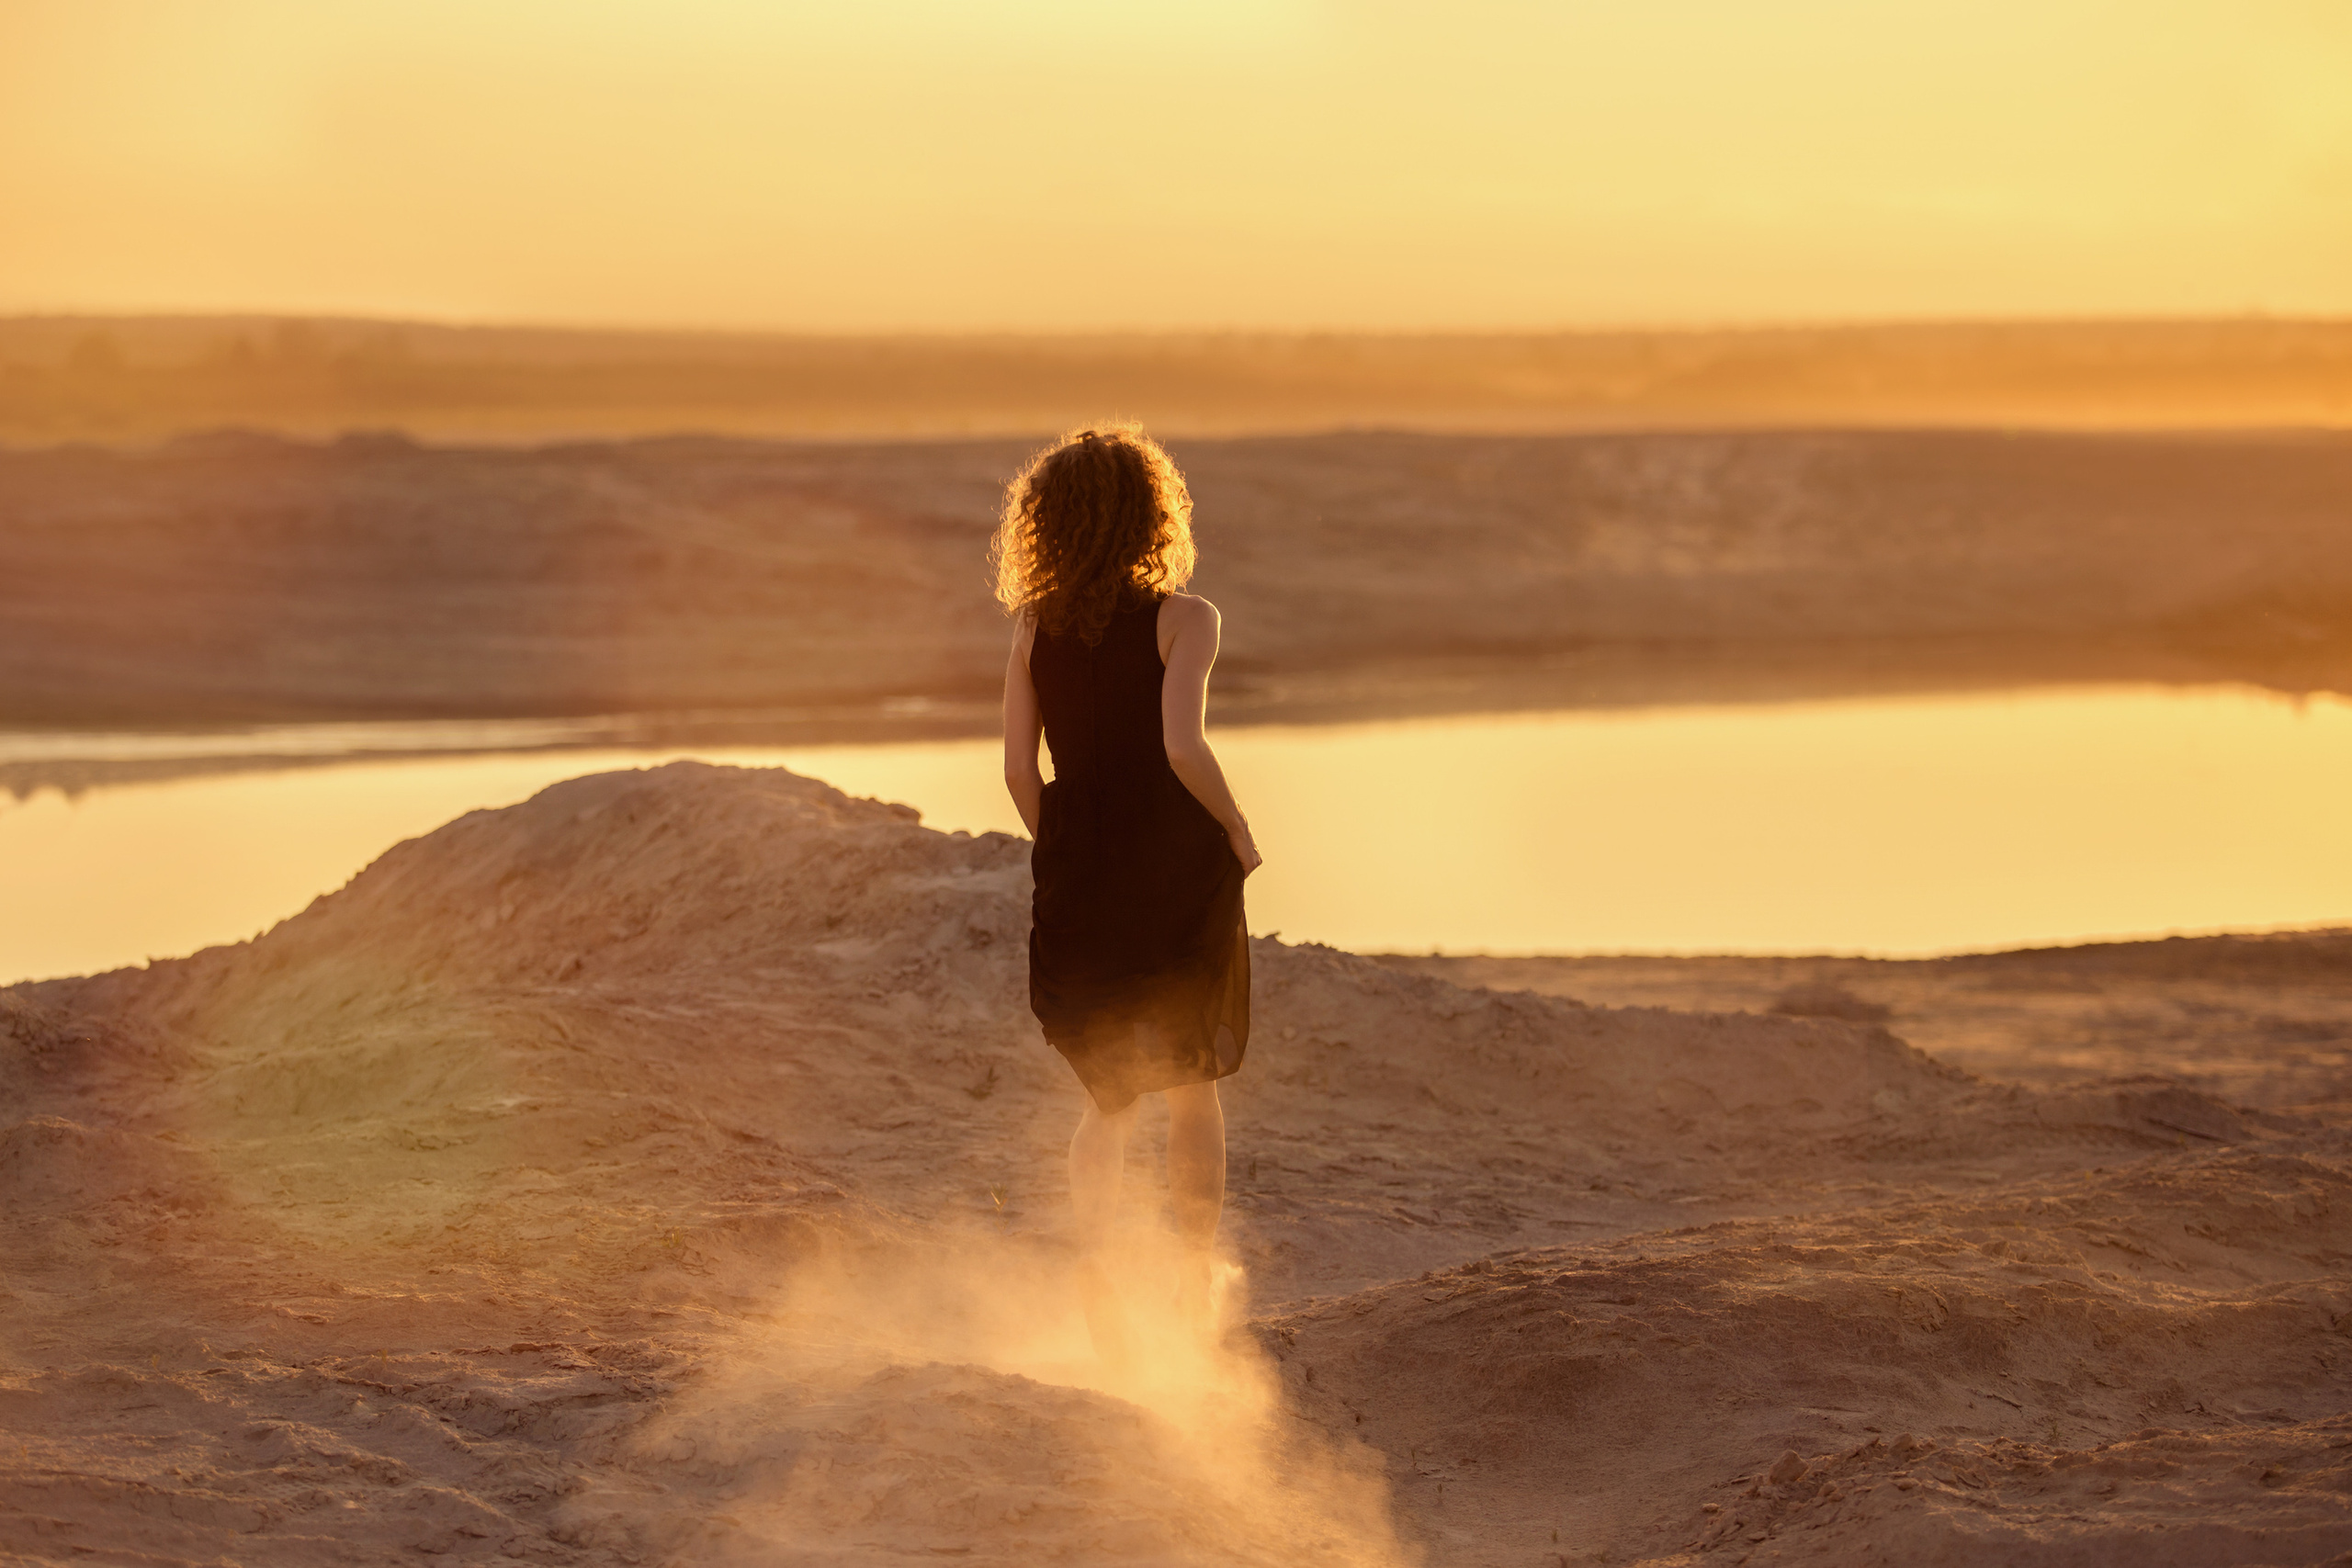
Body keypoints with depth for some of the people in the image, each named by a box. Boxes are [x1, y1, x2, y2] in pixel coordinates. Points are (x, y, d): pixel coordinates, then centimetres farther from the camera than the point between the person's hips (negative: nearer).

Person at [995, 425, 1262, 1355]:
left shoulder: (1034, 628, 1)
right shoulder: (1183, 619, -12)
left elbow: (1019, 767, -1)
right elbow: (1183, 748, -23)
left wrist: (1065, 858, 13)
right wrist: (1238, 832, -7)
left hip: (1078, 870, 3)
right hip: (1178, 869, -3)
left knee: (1110, 1095, 15)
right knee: (1194, 1091, 17)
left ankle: (1091, 1248, -10)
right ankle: (1196, 1285, 20)